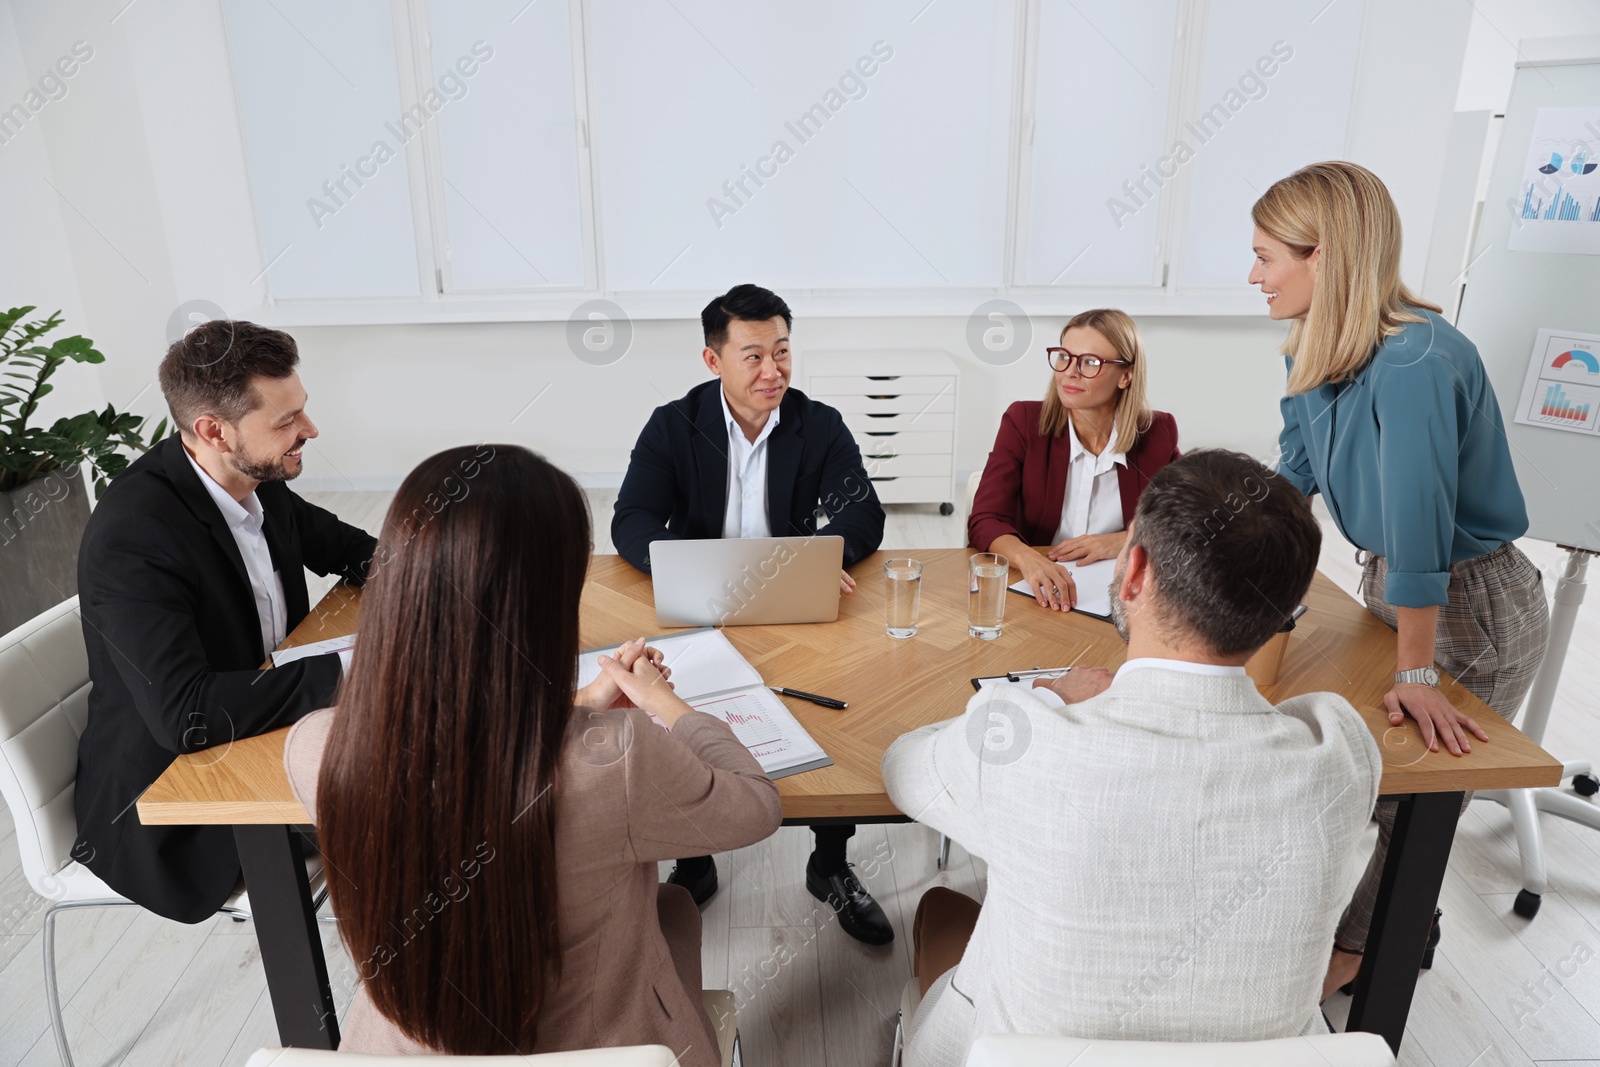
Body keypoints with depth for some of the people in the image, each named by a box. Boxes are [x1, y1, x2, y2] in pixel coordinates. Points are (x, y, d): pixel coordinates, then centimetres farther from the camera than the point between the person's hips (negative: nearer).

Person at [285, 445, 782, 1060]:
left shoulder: (316, 752, -24)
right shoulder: (617, 760, -36)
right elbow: (757, 806, -14)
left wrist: (578, 704, 8)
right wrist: (664, 702, 1)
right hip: (591, 1047, -3)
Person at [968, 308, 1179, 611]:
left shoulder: (1157, 433, -4)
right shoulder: (1023, 421, -8)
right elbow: (985, 521, -15)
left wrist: (1124, 541, -14)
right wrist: (1029, 559, -35)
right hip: (1037, 595, 0)